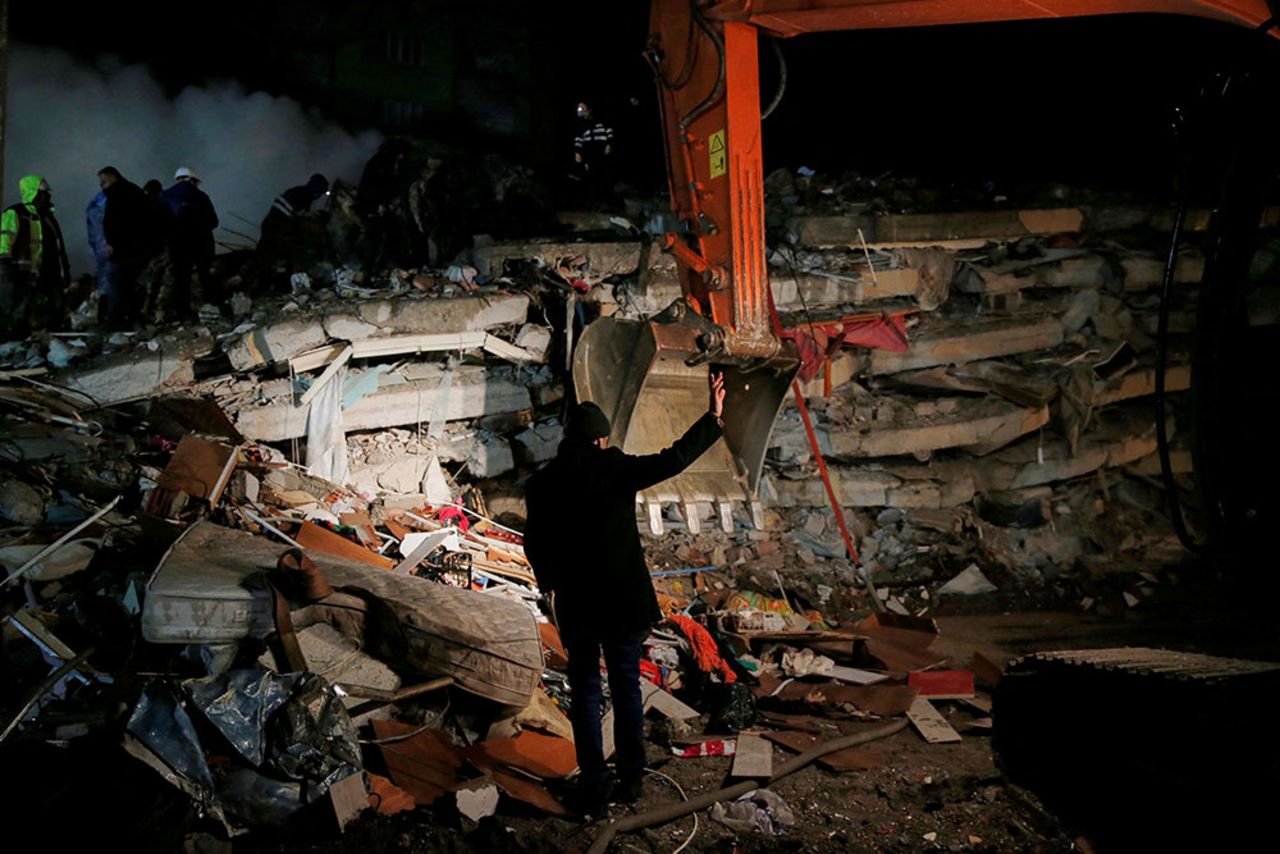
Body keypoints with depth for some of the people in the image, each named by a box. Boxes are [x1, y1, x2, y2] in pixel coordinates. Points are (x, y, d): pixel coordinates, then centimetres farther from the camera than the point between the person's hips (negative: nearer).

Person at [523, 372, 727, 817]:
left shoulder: (543, 484, -4)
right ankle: (630, 777, 19)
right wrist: (713, 418, -1)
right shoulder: (616, 468, -10)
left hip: (576, 604, 1)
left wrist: (549, 581, 22)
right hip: (624, 599, -1)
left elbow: (535, 544, 3)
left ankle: (594, 786, 11)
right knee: (626, 686, 13)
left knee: (585, 692, 10)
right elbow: (672, 460, -10)